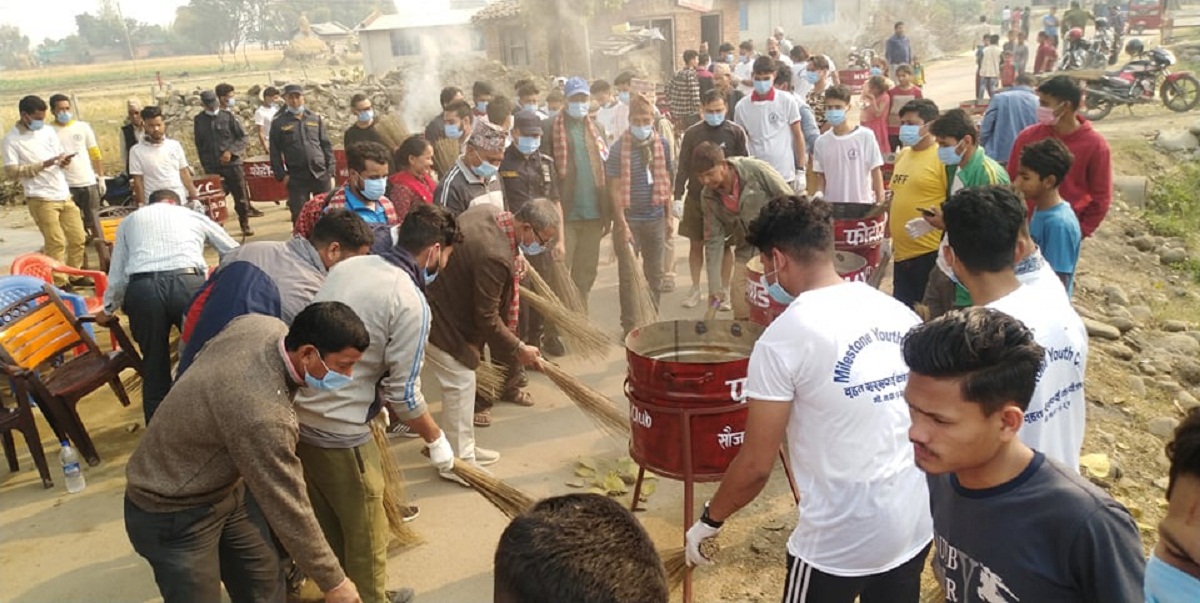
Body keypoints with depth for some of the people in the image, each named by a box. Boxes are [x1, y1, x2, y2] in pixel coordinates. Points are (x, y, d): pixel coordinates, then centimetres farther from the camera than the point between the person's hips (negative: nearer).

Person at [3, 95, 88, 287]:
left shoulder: (48, 132, 11)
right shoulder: (11, 139, -6)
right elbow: (11, 172, -11)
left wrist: (65, 161, -6)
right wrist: (42, 165, -19)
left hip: (64, 195, 6)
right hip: (41, 199, -6)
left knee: (78, 238, 9)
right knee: (56, 242, -8)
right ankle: (59, 284, 1)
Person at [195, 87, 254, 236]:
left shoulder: (229, 116, 0)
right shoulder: (199, 120, 6)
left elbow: (242, 137, 0)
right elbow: (199, 145, 11)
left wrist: (230, 151, -14)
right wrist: (206, 166, 6)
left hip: (232, 164, -1)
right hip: (212, 167, 1)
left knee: (240, 196, 4)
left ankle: (245, 225, 18)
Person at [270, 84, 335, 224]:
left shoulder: (316, 119, 10)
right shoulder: (279, 123, 3)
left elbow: (326, 145, 9)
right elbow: (275, 152, 2)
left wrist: (331, 169, 2)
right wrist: (281, 174, -4)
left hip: (321, 175, 2)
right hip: (296, 178, -2)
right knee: (299, 215, 2)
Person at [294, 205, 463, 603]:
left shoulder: (346, 266, 5)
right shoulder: (411, 302, -17)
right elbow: (403, 393, -16)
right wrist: (436, 439, 0)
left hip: (297, 410, 8)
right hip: (338, 428, -8)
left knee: (326, 521, 25)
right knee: (365, 529, 14)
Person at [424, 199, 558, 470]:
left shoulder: (490, 211, -6)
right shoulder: (495, 256, -33)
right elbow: (487, 318, -23)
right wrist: (519, 349, -13)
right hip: (435, 316, -10)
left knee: (464, 379, 16)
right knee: (460, 383, -3)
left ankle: (465, 449, 29)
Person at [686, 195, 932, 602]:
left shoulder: (784, 338, -16)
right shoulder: (901, 314, 1)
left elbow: (756, 465, -13)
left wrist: (710, 520, 4)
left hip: (839, 541, -6)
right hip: (915, 526, 6)